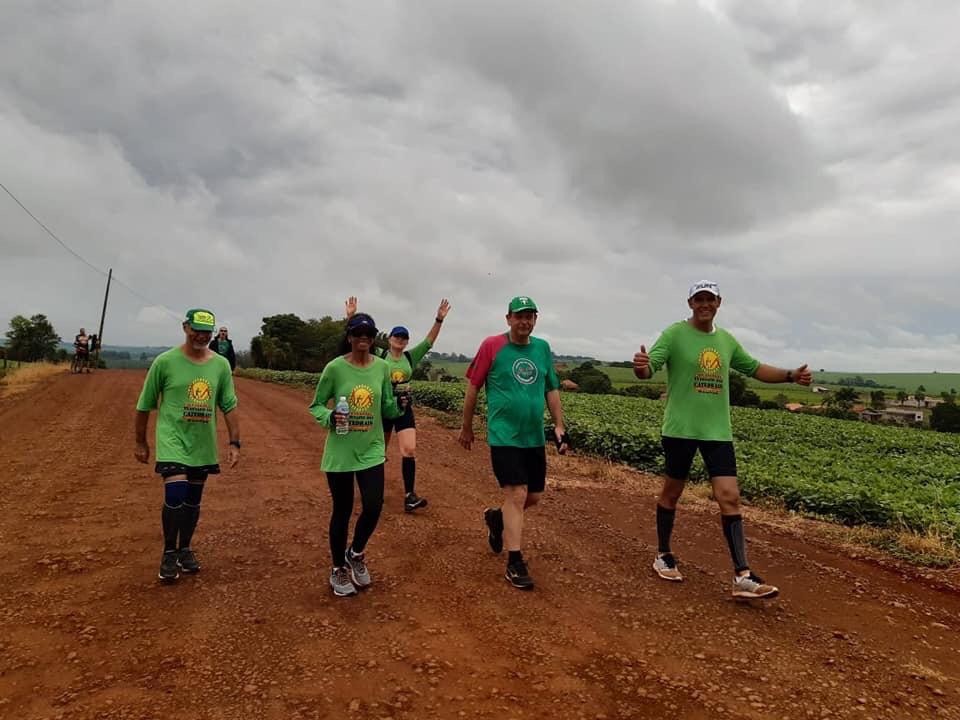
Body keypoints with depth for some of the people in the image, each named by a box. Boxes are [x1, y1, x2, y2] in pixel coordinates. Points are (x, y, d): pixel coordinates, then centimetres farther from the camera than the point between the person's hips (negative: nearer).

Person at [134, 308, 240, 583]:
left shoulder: (221, 365, 1)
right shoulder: (165, 361, -8)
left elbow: (229, 406, 6)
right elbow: (145, 404, 1)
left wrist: (234, 442, 0)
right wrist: (141, 442, 6)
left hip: (203, 445, 4)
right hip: (173, 440, -3)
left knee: (193, 501, 13)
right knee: (175, 495, -13)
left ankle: (185, 549, 32)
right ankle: (169, 553, 8)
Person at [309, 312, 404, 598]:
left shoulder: (382, 367, -1)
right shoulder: (335, 367, -10)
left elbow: (386, 409, 7)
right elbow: (316, 405, -2)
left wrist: (399, 404, -15)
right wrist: (329, 417, -23)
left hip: (371, 450, 2)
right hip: (340, 451, -2)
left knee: (373, 508, -2)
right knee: (342, 510, 8)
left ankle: (356, 554, 29)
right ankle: (338, 569, 30)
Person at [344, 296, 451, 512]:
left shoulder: (411, 356, 3)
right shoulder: (380, 356, -2)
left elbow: (429, 340, -6)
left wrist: (439, 319, -18)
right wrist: (351, 317, -24)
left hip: (404, 408, 2)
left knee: (410, 450, -11)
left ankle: (409, 495, -9)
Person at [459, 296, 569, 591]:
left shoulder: (543, 348, 7)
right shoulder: (491, 346, -8)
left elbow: (552, 390, 14)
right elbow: (473, 387, -2)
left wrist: (559, 426, 7)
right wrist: (466, 427, 3)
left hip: (534, 437, 6)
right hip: (504, 436, -5)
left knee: (534, 496, 13)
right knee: (517, 495, -8)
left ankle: (496, 518, 42)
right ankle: (515, 564, 4)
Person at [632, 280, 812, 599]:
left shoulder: (727, 340, 10)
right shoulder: (674, 334, -7)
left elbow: (755, 369, 24)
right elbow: (648, 368, -18)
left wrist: (790, 375, 11)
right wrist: (640, 367, -42)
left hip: (718, 431, 4)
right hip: (680, 429, -4)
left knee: (730, 497, -4)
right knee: (672, 492, 10)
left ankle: (743, 576, -1)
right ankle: (663, 555, 29)